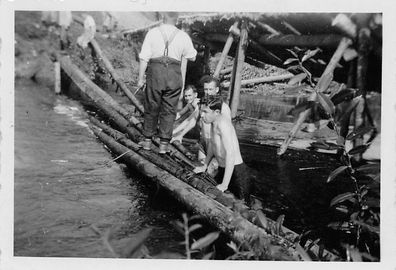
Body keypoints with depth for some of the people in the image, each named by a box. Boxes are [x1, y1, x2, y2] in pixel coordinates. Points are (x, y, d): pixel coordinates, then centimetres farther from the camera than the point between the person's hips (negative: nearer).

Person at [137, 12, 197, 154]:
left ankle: (147, 140, 21)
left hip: (155, 73, -1)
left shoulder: (152, 33, 0)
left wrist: (140, 78, 3)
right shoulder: (183, 36, 4)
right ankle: (164, 144, 10)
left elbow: (144, 58, -3)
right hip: (174, 74, 1)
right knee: (169, 110, 8)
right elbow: (192, 57, 16)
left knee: (151, 108, 12)